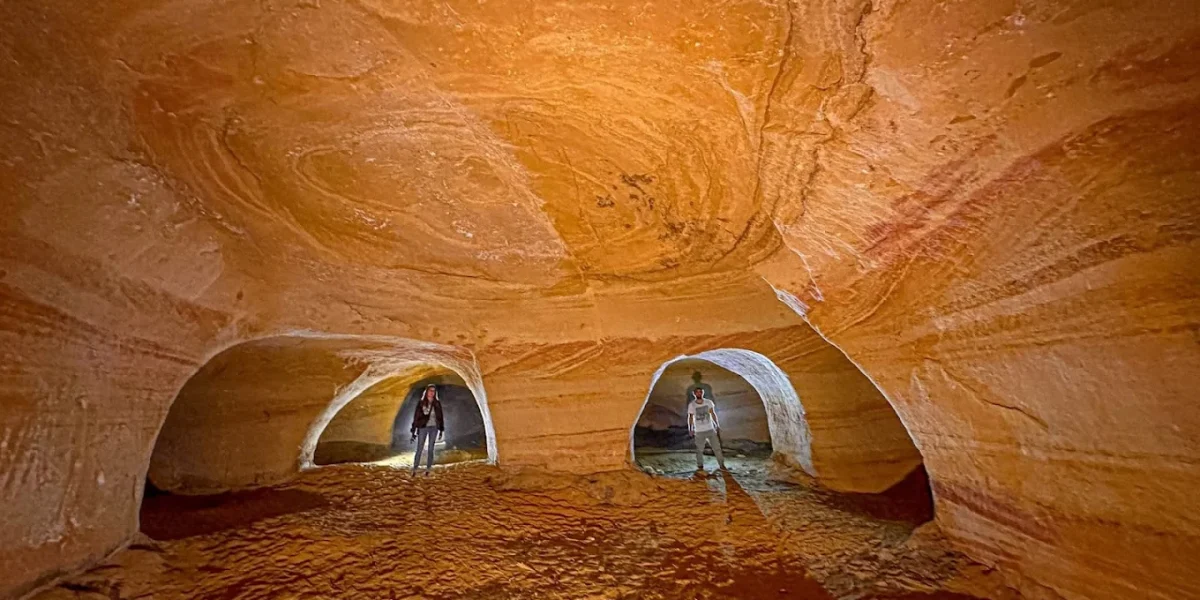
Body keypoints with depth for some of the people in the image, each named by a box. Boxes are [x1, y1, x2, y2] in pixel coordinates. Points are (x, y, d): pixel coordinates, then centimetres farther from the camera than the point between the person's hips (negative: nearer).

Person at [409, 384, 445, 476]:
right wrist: (414, 431, -5)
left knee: (431, 449, 4)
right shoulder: (421, 403, -1)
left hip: (433, 428, 2)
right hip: (423, 427, -2)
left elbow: (440, 417, 7)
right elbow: (416, 417, -1)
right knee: (419, 449, -2)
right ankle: (414, 470, 5)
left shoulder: (437, 403, 5)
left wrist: (441, 430, 4)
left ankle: (427, 470, 11)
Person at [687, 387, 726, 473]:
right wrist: (690, 429, -8)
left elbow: (713, 414, 3)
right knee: (699, 450, 6)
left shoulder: (708, 402, -4)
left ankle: (722, 465, 18)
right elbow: (690, 417, -2)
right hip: (699, 431, -1)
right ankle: (700, 467, 21)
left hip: (710, 429, 1)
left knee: (717, 447, 5)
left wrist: (717, 425, -2)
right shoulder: (691, 405, -8)